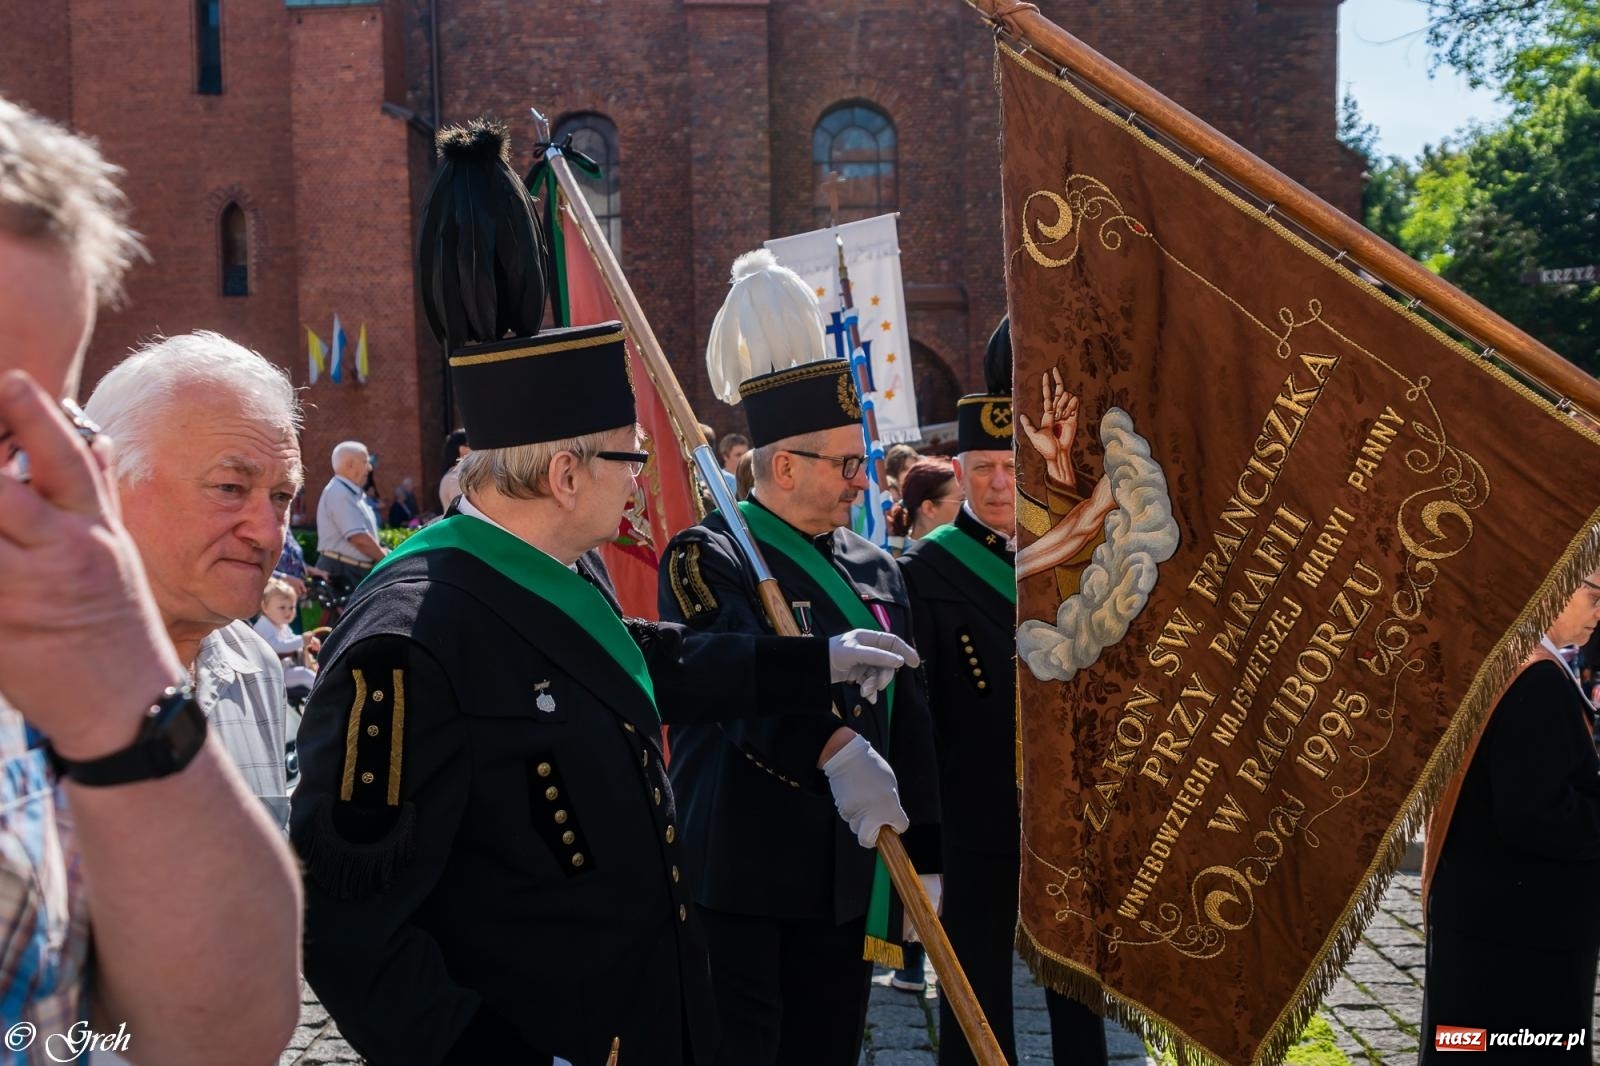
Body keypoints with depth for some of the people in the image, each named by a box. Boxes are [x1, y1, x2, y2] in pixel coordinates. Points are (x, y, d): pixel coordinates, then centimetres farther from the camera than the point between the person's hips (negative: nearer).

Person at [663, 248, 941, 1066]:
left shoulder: (875, 571, 11)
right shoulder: (707, 559, -8)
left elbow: (910, 723, 11)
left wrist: (924, 859, 9)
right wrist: (836, 749, -40)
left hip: (850, 879, 6)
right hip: (741, 876, -6)